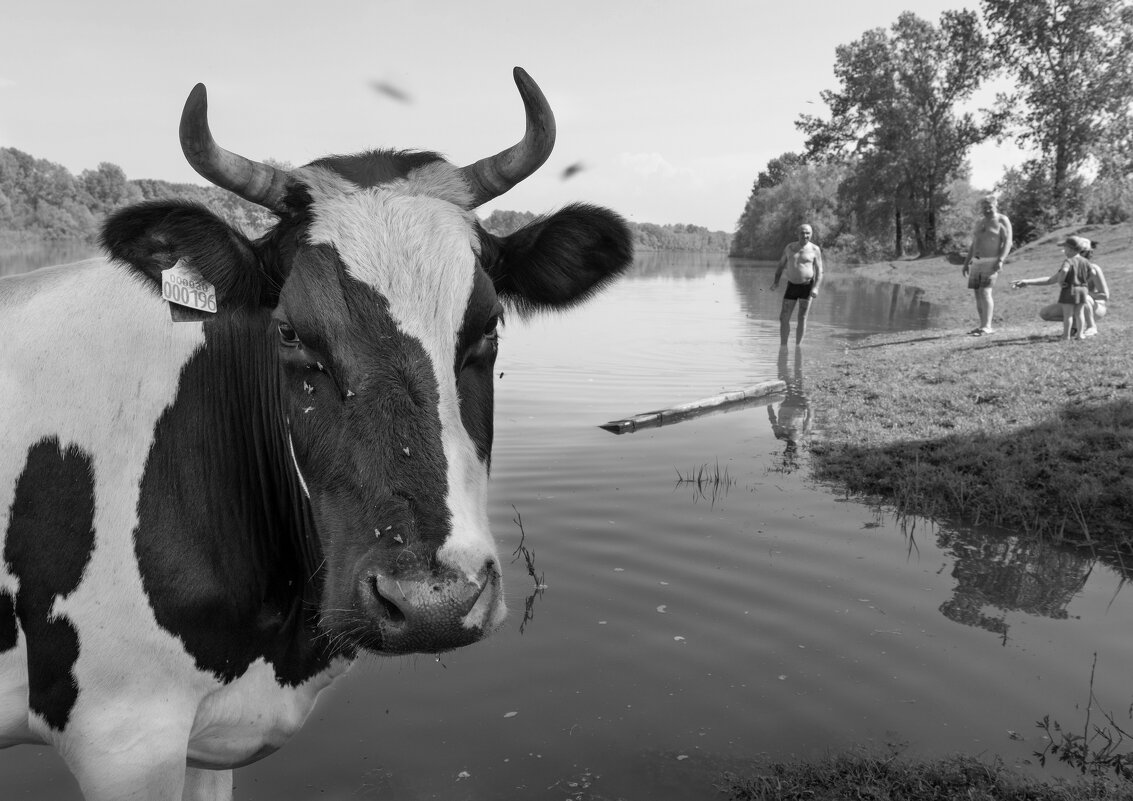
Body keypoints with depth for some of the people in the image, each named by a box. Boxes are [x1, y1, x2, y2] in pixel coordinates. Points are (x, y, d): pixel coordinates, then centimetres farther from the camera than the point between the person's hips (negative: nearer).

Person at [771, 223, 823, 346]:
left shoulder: (815, 249, -3)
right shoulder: (789, 247, 6)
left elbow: (819, 271, -5)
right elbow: (781, 265, 13)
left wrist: (816, 287, -18)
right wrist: (776, 282, 1)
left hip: (807, 286, -3)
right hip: (792, 285, 3)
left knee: (802, 318, -2)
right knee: (783, 318, -1)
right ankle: (783, 346, 8)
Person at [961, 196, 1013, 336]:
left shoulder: (1002, 220, -5)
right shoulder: (980, 222, 16)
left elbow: (1008, 242, -12)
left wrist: (1000, 260, -24)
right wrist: (966, 263, 13)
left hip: (992, 262, -7)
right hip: (978, 262, 7)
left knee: (985, 292, -17)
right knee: (978, 294, 4)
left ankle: (987, 327, -18)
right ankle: (983, 326, 9)